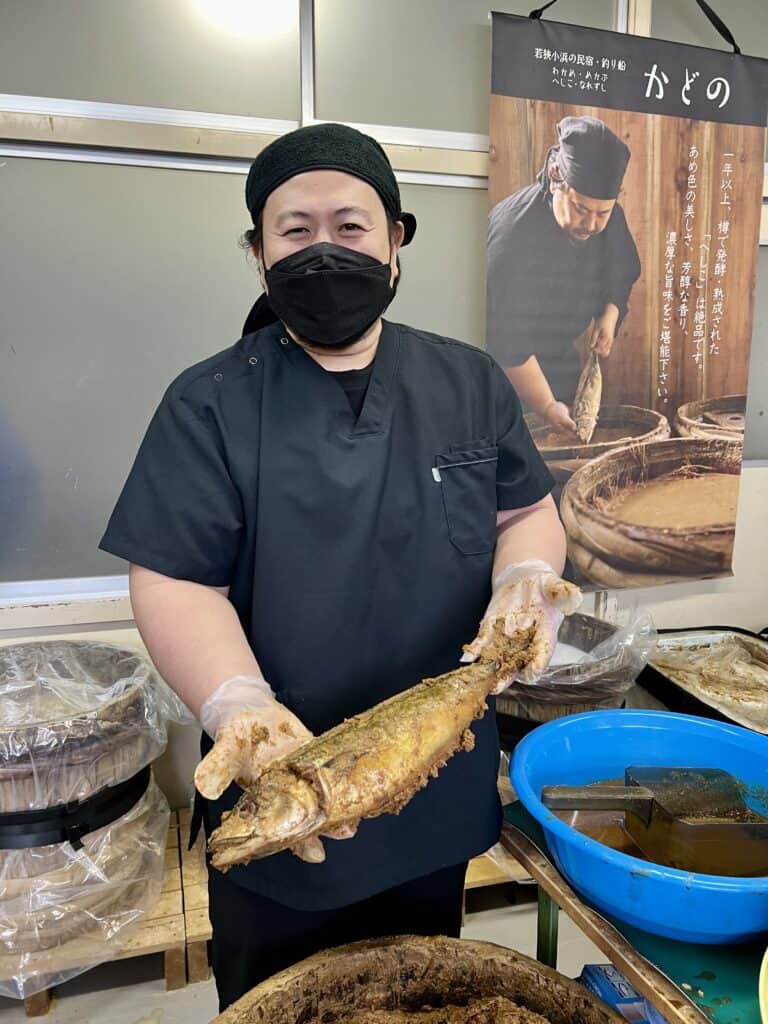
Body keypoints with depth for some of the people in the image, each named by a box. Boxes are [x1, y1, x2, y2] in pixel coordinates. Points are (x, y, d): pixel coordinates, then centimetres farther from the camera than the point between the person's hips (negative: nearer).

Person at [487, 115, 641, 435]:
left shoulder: (611, 219, -10)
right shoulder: (512, 234, -32)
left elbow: (623, 275, 11)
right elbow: (506, 341, -31)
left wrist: (609, 314, -12)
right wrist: (546, 406, -29)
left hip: (560, 358, 7)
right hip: (507, 370, -6)